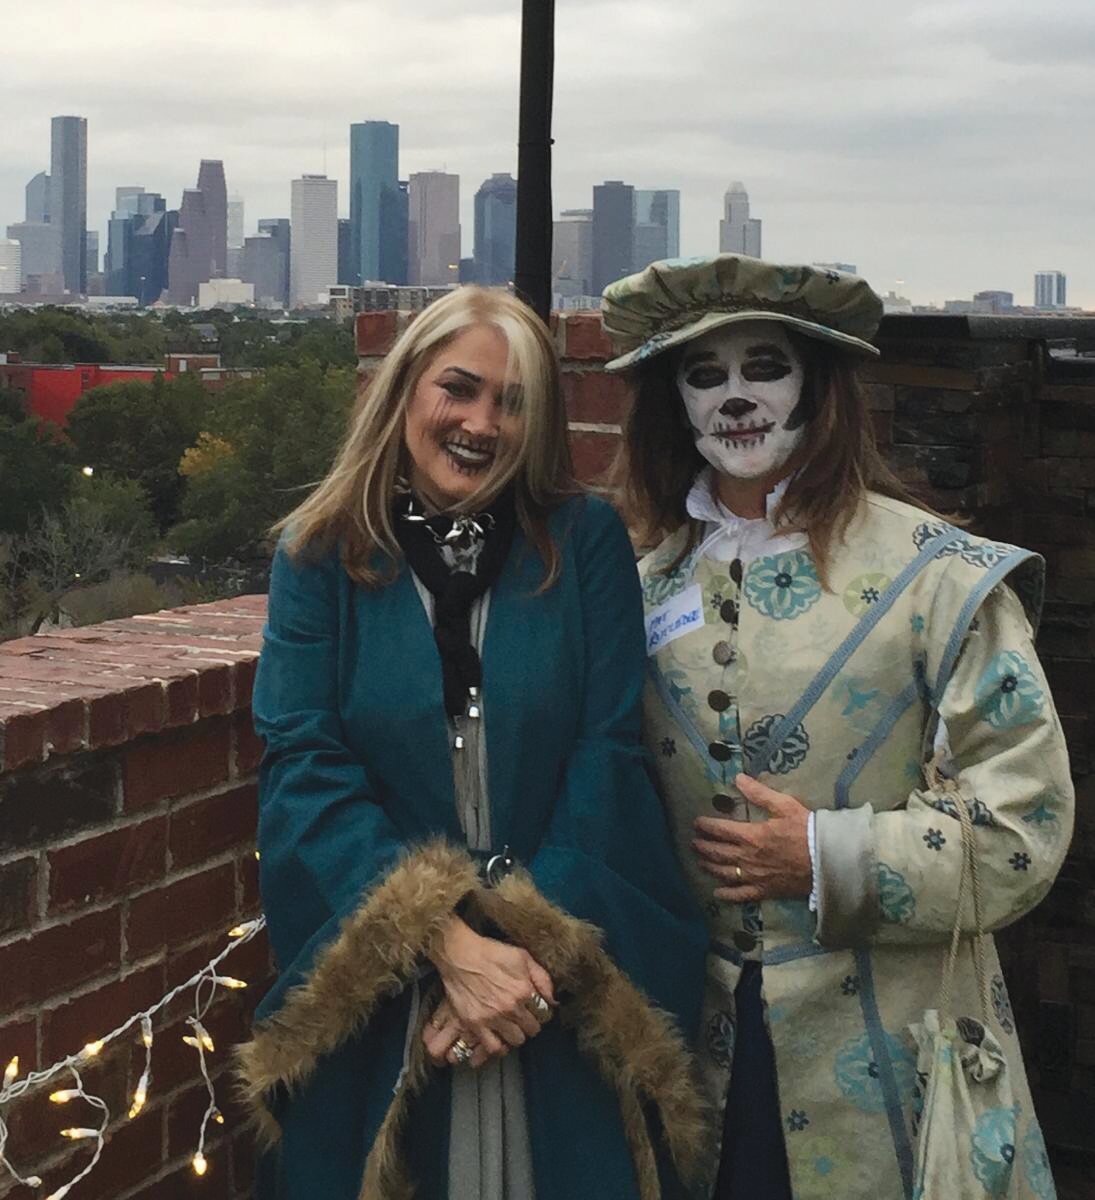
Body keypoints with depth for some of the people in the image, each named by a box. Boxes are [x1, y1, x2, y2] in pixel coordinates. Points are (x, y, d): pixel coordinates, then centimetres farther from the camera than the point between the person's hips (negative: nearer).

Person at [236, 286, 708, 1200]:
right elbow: (304, 772, -9)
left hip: (578, 994, 0)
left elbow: (607, 755, -6)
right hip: (374, 987, 0)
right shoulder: (322, 554, -2)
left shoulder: (588, 542, -1)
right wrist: (447, 943, -20)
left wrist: (532, 942, -16)